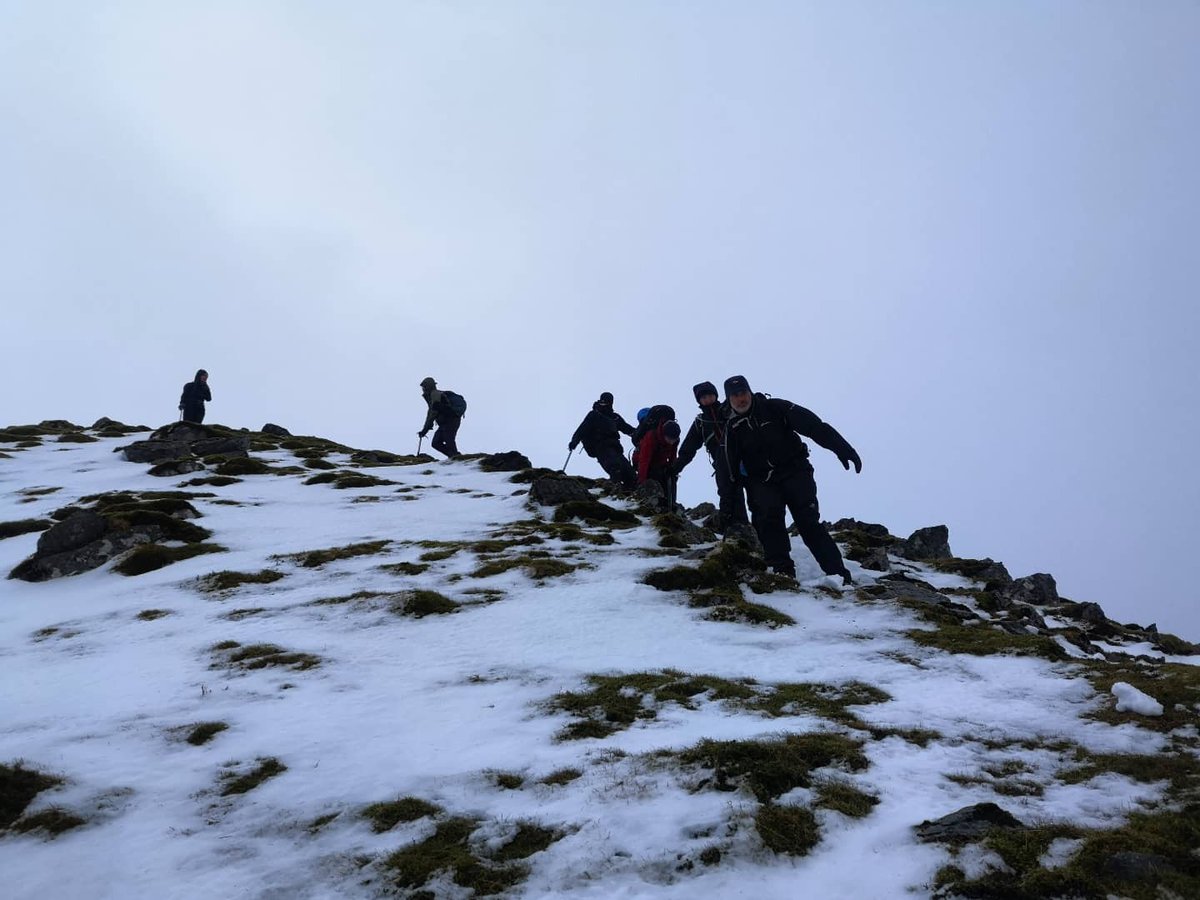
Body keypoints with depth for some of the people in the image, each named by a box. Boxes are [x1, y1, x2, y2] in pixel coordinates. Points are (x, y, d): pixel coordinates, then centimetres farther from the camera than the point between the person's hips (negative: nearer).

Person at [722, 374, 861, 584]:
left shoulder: (773, 408, -4)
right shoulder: (732, 429, 2)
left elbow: (812, 425, -13)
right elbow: (735, 472, 4)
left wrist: (841, 447, -22)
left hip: (794, 471, -2)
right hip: (763, 482, 2)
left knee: (808, 521, -15)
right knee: (769, 515, -26)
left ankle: (838, 574, -16)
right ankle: (782, 570, -21)